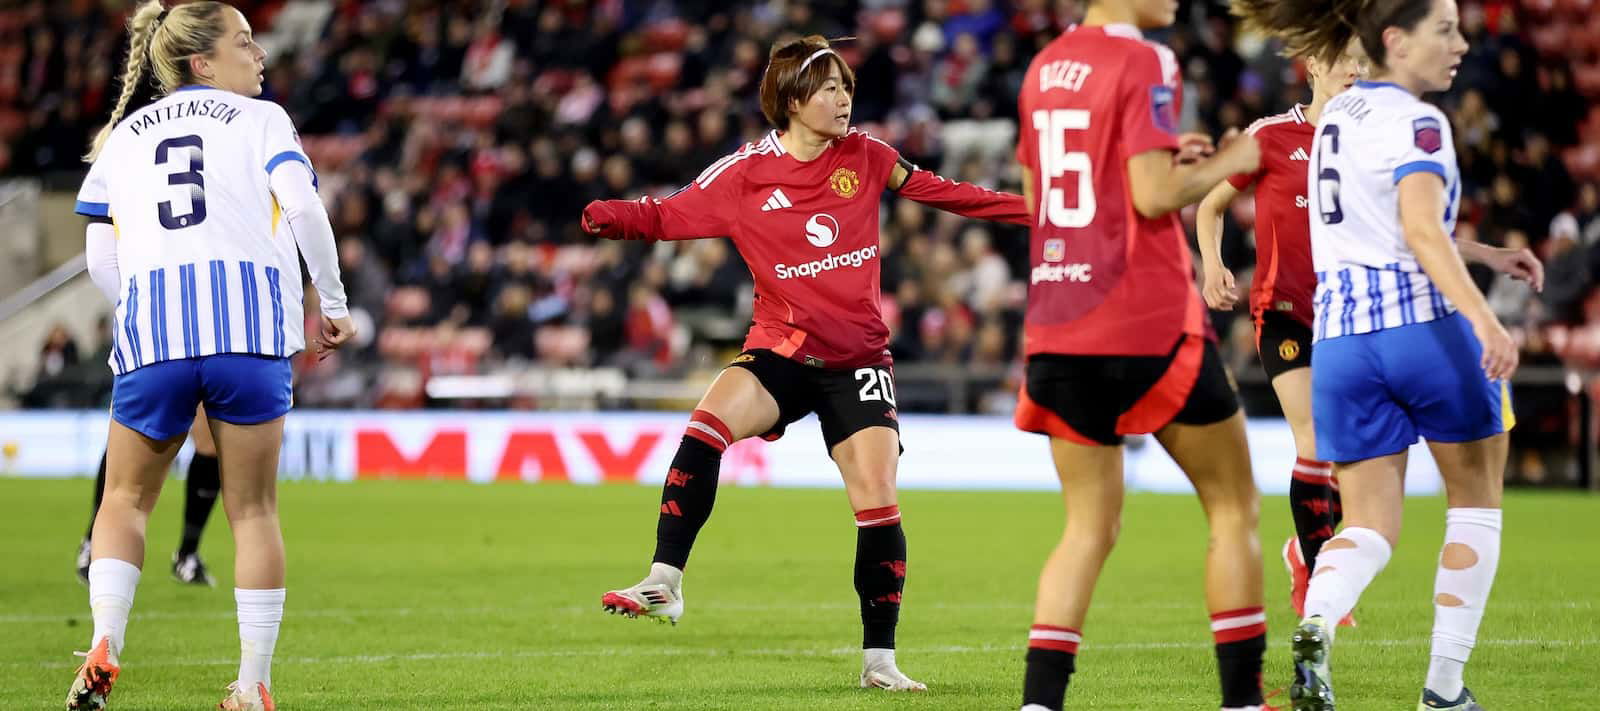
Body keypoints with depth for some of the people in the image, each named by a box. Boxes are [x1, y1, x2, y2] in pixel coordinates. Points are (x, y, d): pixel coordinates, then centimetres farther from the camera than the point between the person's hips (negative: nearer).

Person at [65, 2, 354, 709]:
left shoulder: (123, 136, 21)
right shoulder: (261, 120, 13)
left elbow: (101, 261, 15)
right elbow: (303, 206, -5)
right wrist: (334, 304, 4)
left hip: (150, 326, 2)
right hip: (252, 322, -2)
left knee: (125, 500, 17)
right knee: (253, 510, 8)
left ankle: (104, 645, -4)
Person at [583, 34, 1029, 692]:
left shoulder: (863, 157, 2)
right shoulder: (747, 174, -5)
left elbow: (934, 190, 14)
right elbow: (668, 217, -6)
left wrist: (1028, 209, 16)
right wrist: (609, 216, -26)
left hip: (858, 358, 2)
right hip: (781, 350, -2)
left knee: (878, 504, -9)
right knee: (711, 418, -31)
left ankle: (879, 661, 6)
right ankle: (663, 584, -28)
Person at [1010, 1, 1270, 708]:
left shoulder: (1044, 66, 12)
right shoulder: (1144, 63, -11)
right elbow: (1153, 197, -18)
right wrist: (1227, 162, -2)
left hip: (1056, 327, 7)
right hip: (1148, 324, -7)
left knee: (1089, 527, 10)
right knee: (1233, 508, 8)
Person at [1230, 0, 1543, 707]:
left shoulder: (1338, 113, 17)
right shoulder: (1415, 121, -9)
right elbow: (1423, 231, -24)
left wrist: (1486, 253, 31)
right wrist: (1485, 320, -34)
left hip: (1339, 335, 6)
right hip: (1425, 326, -6)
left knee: (1370, 525, 5)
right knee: (1475, 500, 14)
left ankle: (1315, 627, -27)